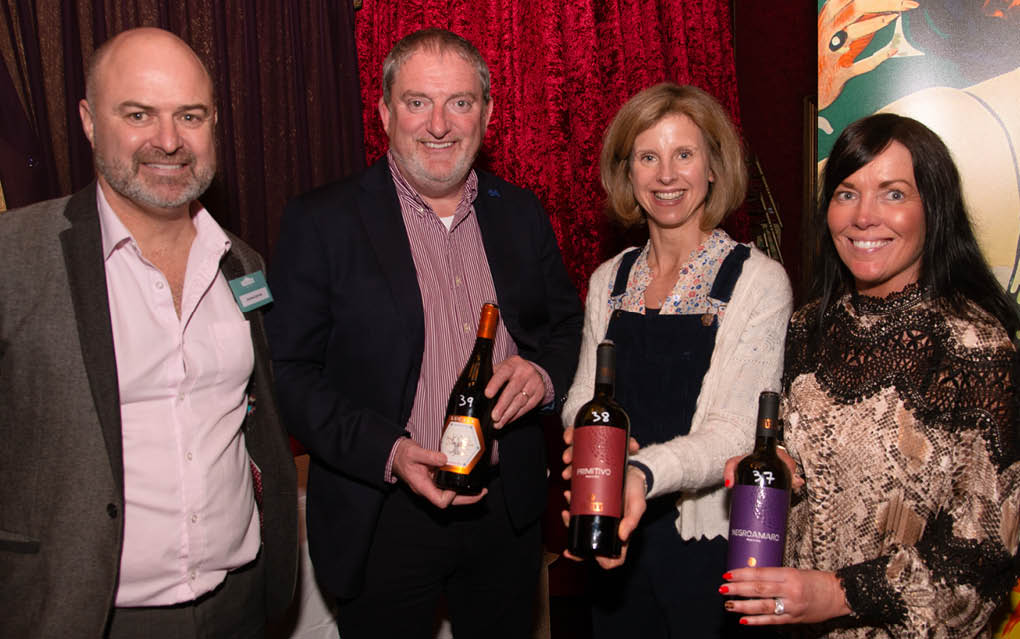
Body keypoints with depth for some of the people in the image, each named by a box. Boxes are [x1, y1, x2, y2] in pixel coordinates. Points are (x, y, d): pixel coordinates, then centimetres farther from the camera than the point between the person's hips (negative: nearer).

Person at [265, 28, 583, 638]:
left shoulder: (522, 213, 4)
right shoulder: (322, 221, -8)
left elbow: (568, 324, 13)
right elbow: (290, 372, -9)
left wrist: (543, 373, -9)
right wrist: (389, 452, -21)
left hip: (509, 512, 4)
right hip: (383, 519, -3)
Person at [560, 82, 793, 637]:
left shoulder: (758, 281, -10)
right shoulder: (609, 280, 5)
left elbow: (736, 433, -18)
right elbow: (582, 396, 8)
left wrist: (643, 473, -36)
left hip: (710, 542, -4)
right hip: (615, 536, 4)